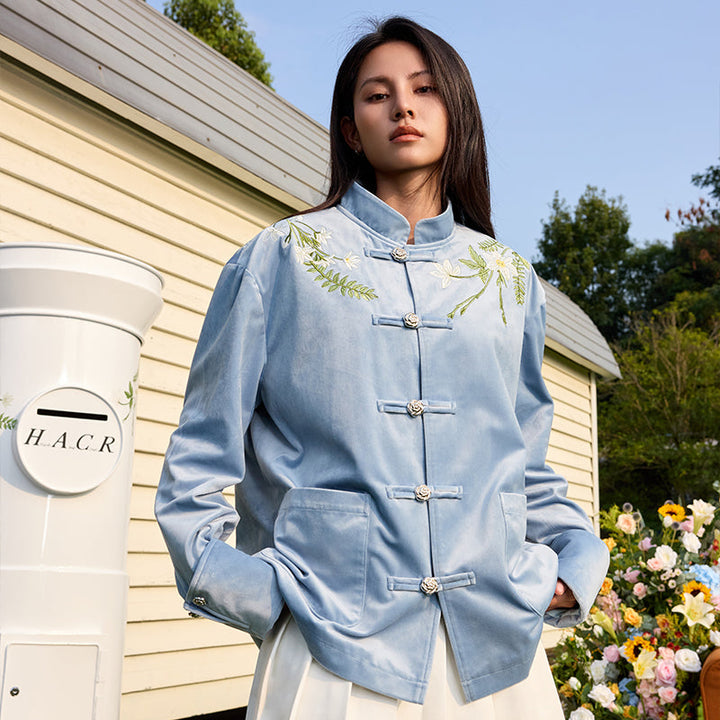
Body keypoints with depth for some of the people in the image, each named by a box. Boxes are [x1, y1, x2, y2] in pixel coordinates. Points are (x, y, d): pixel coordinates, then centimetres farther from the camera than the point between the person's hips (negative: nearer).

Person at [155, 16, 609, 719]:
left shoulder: (509, 279, 14)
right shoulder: (282, 256, 4)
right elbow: (203, 449, 5)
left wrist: (575, 556, 4)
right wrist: (236, 582, -6)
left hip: (497, 637, 3)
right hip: (335, 634, -3)